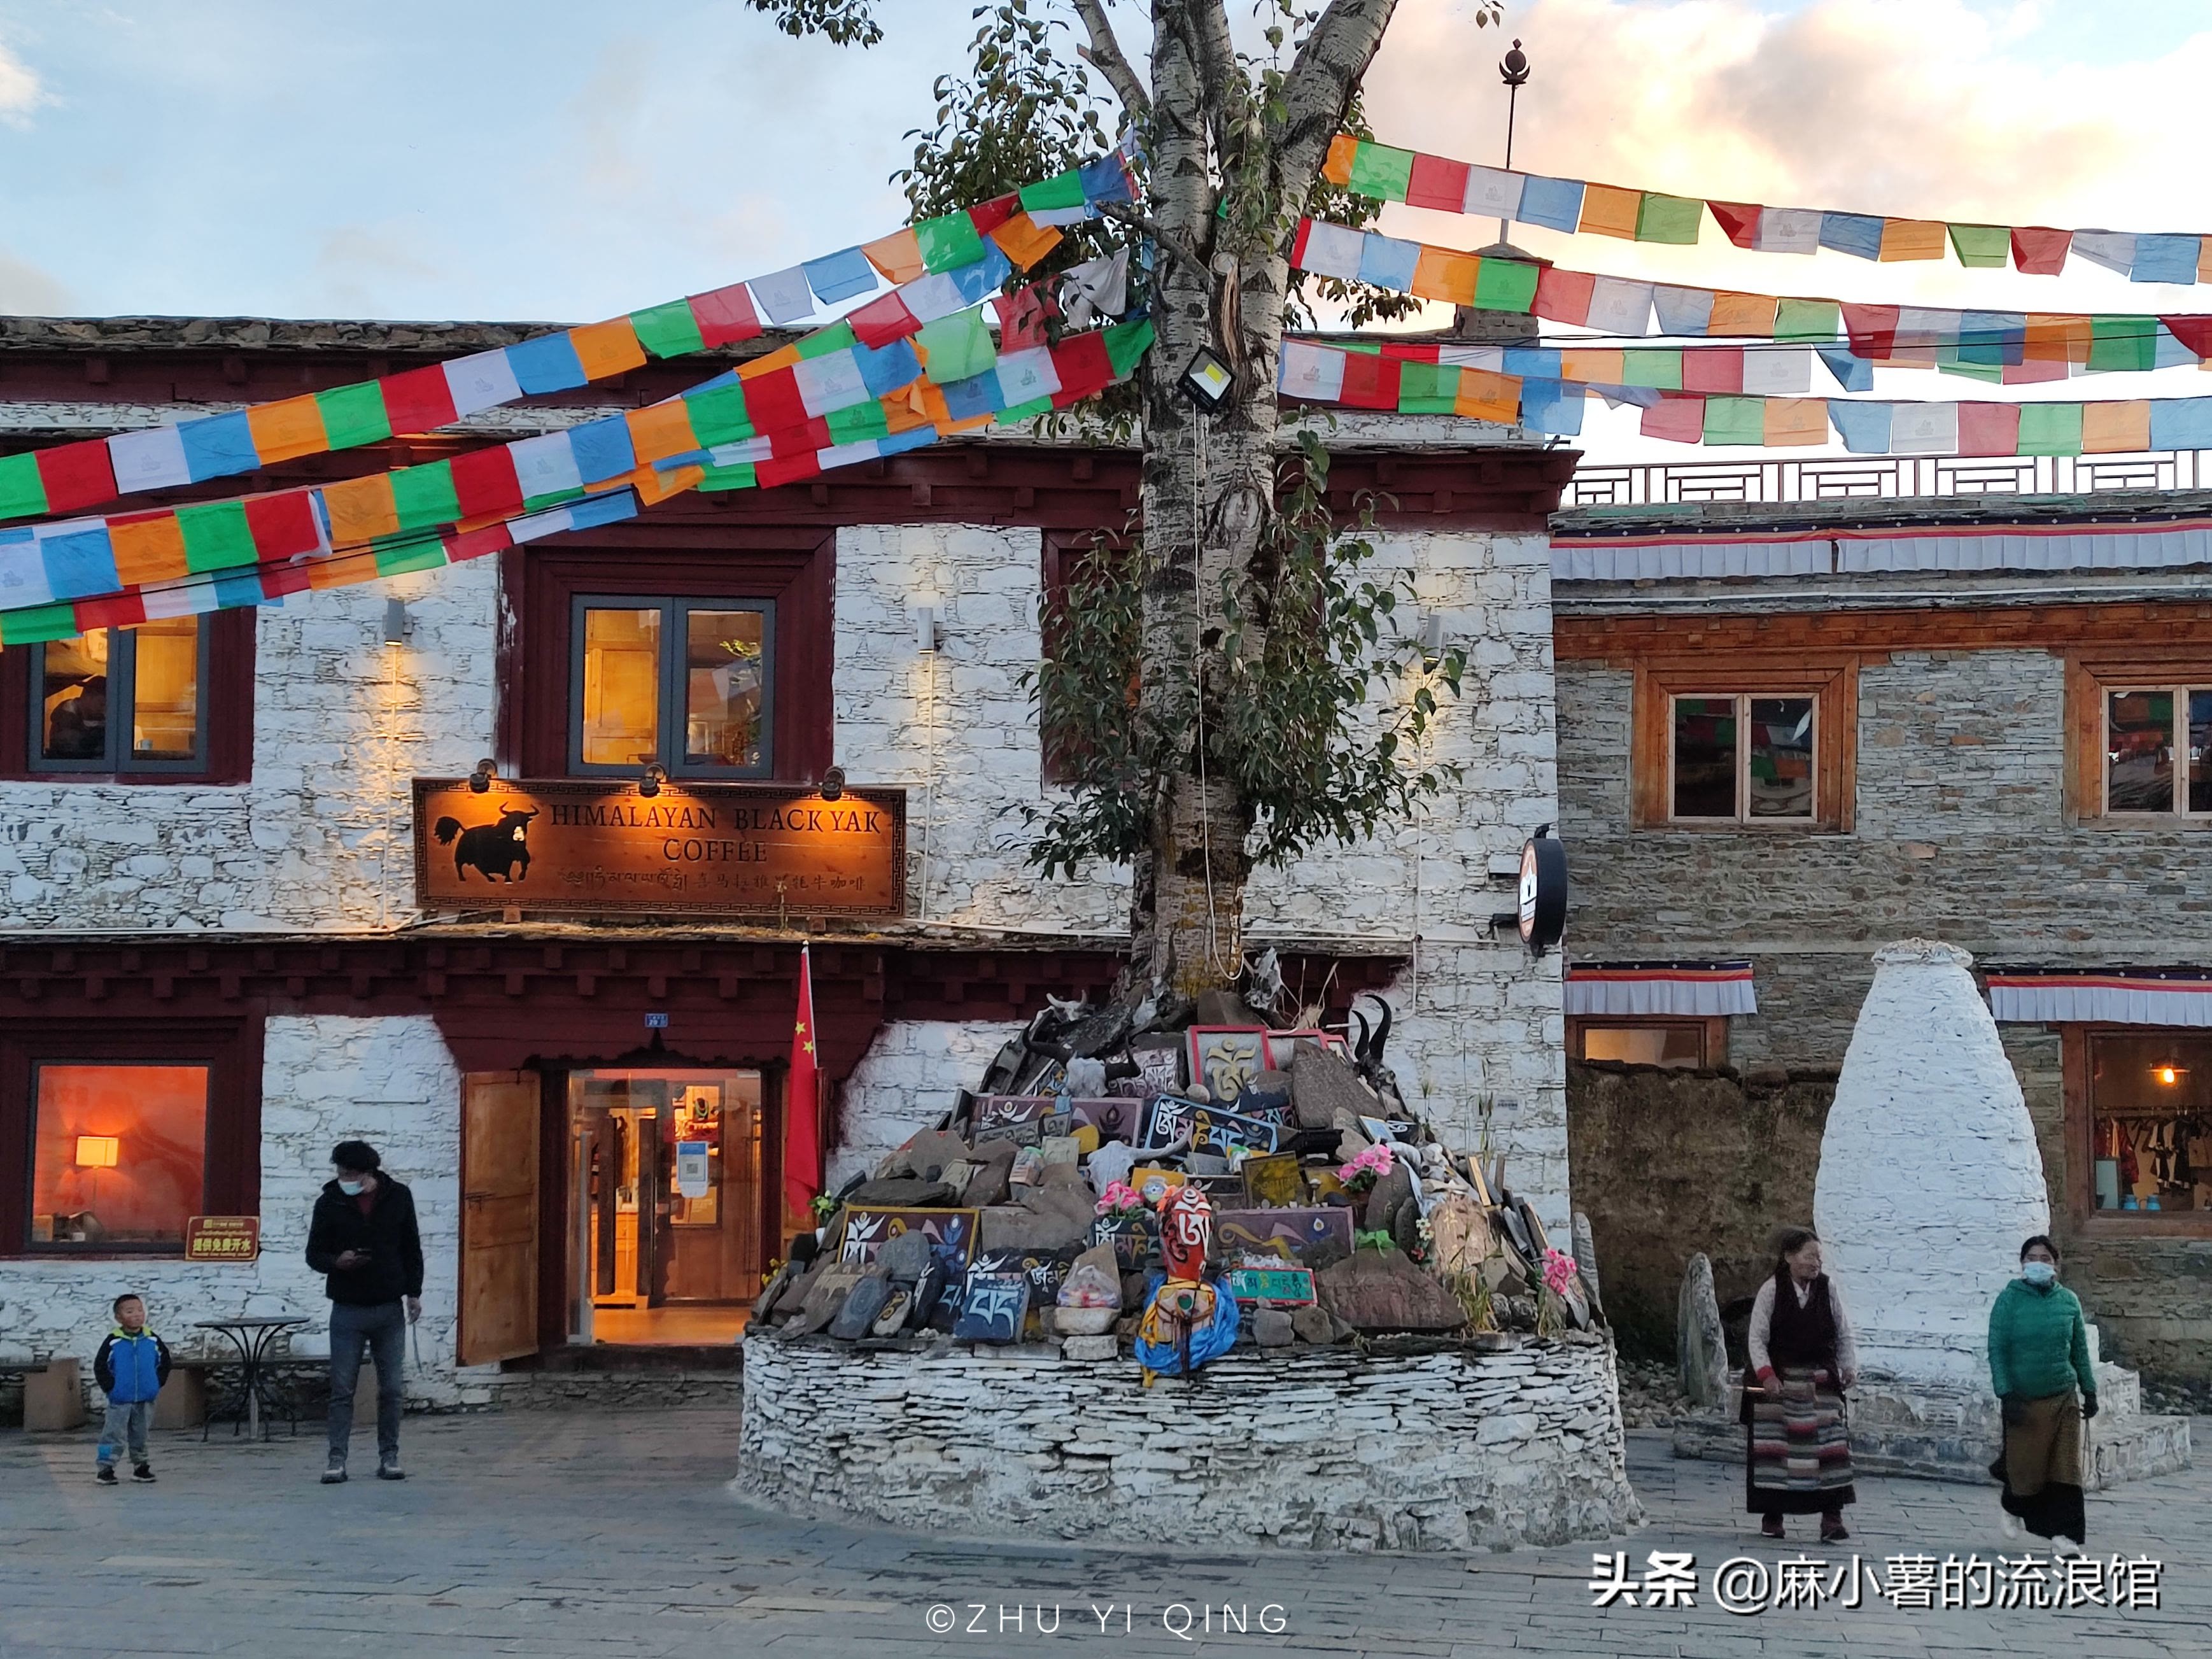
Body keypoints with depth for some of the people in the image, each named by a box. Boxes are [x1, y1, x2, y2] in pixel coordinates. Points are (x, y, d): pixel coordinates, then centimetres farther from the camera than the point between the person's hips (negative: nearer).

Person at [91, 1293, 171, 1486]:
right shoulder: (113, 1342, -9)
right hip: (120, 1401, -3)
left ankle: (141, 1467, 22)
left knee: (140, 1436, 13)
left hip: (146, 1399, 3)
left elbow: (164, 1362, 9)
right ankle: (106, 1468, 2)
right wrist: (109, 1387, -8)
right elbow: (100, 1366, -4)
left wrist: (157, 1383, 1)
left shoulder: (152, 1340, -1)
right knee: (114, 1435, -3)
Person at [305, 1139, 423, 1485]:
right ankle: (337, 1460, 1)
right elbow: (314, 1254, 4)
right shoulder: (329, 1203, -2)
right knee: (342, 1389, -2)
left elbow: (412, 1249, 9)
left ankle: (389, 1457, 11)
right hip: (348, 1310, -1)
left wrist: (414, 1293, 4)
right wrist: (336, 1262, -18)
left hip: (389, 1311, 1)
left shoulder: (398, 1197, 1)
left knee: (390, 1389, 3)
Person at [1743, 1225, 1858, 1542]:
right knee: (1775, 1446, 3)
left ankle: (1832, 1518, -7)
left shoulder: (1828, 1289, 2)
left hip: (1821, 1382, 2)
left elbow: (1845, 1335, 10)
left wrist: (1849, 1367, -4)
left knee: (1829, 1442, -8)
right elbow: (1757, 1338, -6)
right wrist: (1766, 1374, -18)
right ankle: (1772, 1515, 15)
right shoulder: (1771, 1290, -5)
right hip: (1777, 1382, -2)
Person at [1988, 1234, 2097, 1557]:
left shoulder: (2068, 1301, 4)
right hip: (2023, 1398, -2)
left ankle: (2063, 1535, 2)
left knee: (2065, 1469, -3)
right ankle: (2014, 1508, 35)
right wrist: (2006, 1394, -13)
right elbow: (1997, 1350, -6)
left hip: (2063, 1397, 2)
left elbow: (2081, 1351, 12)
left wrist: (2090, 1391, 10)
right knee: (2026, 1468, 3)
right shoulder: (2009, 1300, -5)